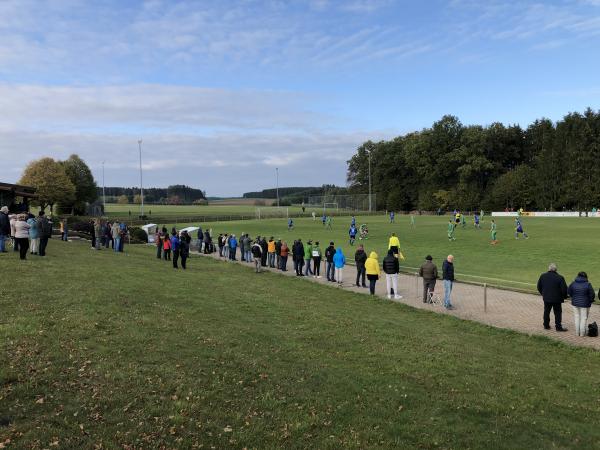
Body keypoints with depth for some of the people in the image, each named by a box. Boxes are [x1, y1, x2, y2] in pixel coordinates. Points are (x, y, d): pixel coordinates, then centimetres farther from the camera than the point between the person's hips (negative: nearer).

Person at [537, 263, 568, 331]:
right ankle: (558, 327, 10)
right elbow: (564, 289, -14)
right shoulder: (560, 277, -16)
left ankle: (546, 325, 23)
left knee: (546, 312, 16)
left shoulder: (543, 276, -4)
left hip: (546, 298, 3)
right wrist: (564, 297, 4)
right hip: (557, 298, -3)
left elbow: (539, 287, 6)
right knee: (558, 313, 8)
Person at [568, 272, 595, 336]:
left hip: (575, 303, 3)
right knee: (584, 318, 7)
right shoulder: (587, 284, -13)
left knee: (577, 317, 15)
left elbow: (568, 292, 4)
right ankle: (582, 333, 11)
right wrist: (590, 301, 9)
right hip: (585, 304, -3)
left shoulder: (573, 284, -4)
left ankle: (577, 332, 18)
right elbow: (592, 295, -9)